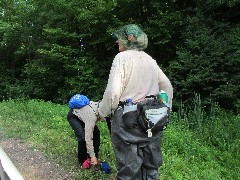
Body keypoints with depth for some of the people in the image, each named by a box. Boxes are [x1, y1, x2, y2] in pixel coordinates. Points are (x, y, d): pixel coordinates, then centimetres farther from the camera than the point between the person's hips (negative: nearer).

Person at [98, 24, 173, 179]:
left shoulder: (122, 57, -9)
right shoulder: (149, 59, 10)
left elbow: (113, 91, -18)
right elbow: (167, 87, 14)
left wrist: (103, 113, -3)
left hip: (127, 119, -6)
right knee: (151, 165, 17)